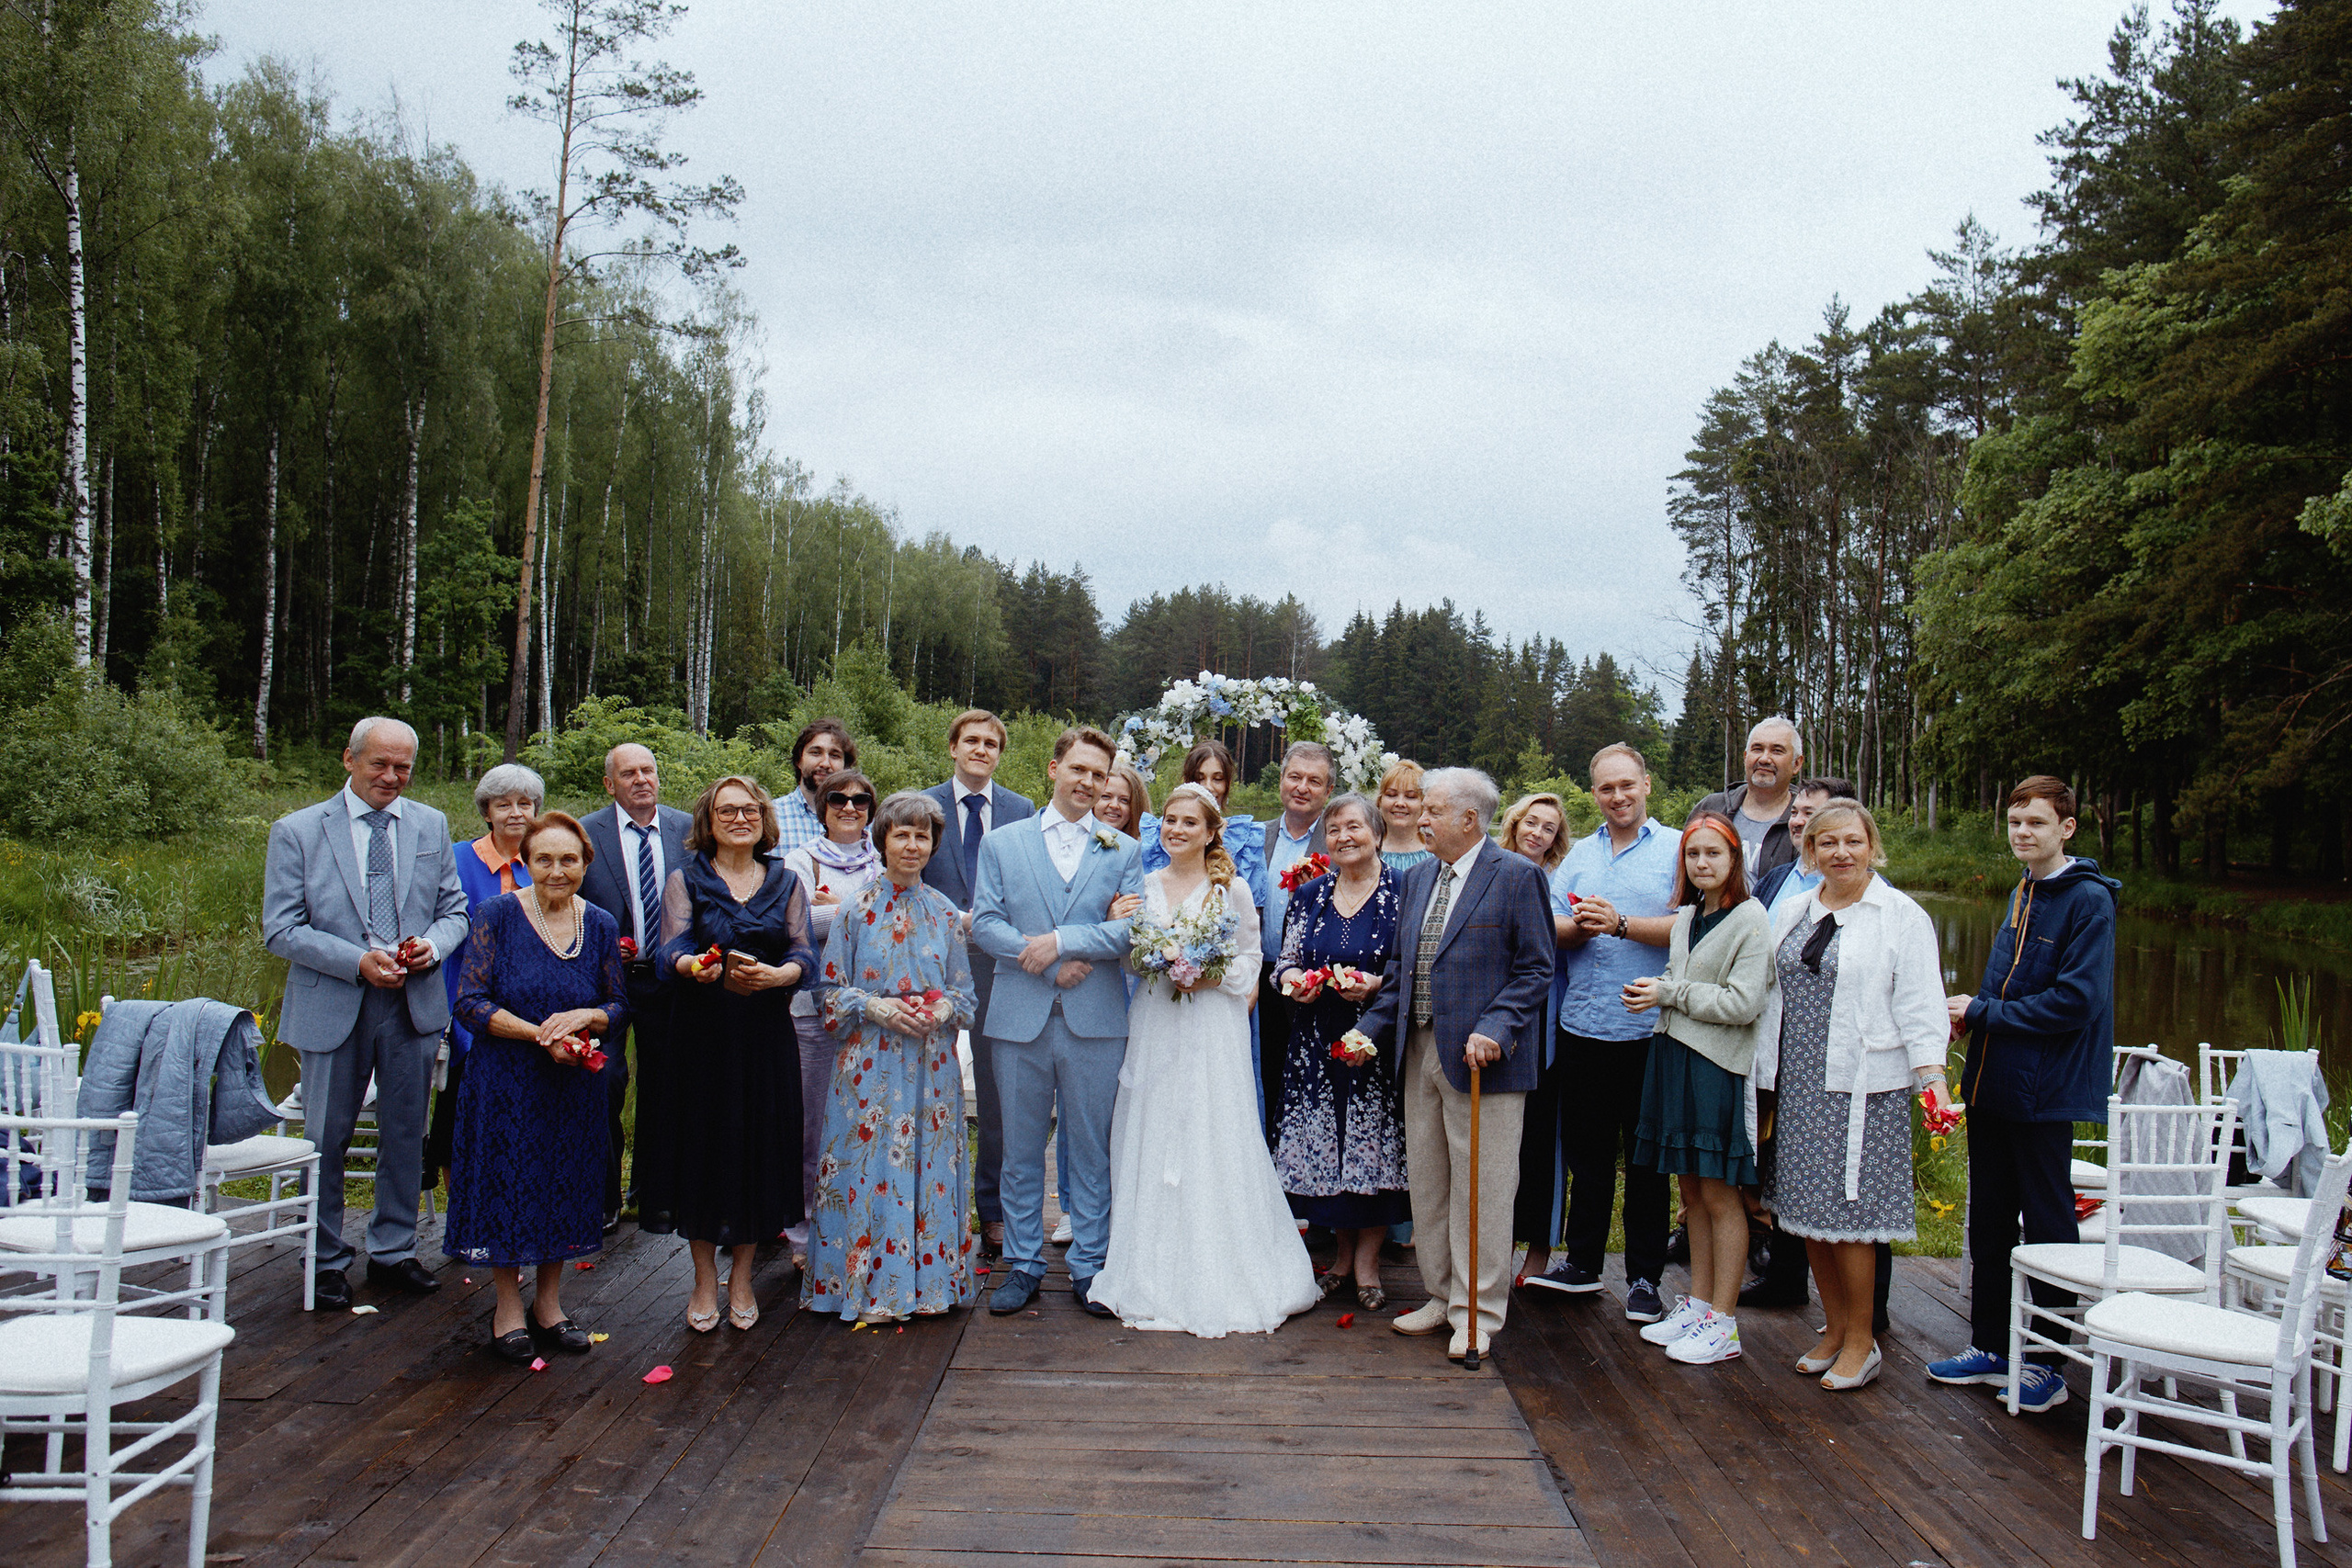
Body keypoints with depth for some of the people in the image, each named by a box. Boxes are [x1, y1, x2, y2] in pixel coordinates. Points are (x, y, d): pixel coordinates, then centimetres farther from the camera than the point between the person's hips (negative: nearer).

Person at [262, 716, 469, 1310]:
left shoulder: (431, 826, 6)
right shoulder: (297, 832, -4)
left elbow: (455, 910, 11)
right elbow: (281, 930, -8)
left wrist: (432, 944, -12)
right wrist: (358, 961, -19)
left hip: (414, 1005, 3)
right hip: (333, 1008, -3)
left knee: (405, 1134, 13)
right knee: (325, 1140, 8)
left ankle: (393, 1251, 29)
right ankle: (326, 1261, 24)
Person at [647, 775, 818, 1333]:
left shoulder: (786, 882, 10)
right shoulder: (685, 880, 5)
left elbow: (805, 955, -1)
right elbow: (672, 951, -8)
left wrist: (772, 975, -23)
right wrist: (695, 967, -32)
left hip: (766, 1036, 1)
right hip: (700, 1035, -1)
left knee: (759, 1147, 3)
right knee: (703, 1146, 2)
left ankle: (742, 1279, 18)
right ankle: (704, 1281, 17)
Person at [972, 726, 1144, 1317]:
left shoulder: (1123, 851, 9)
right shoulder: (1001, 844, 9)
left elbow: (1135, 931, -3)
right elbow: (983, 923, -1)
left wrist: (1061, 941, -15)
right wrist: (1052, 964, -13)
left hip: (1095, 1022, 0)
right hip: (1020, 1019, 0)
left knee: (1092, 1151, 6)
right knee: (1021, 1150, 8)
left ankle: (1088, 1268, 17)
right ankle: (1022, 1265, 20)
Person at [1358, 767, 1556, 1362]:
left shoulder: (1517, 877, -7)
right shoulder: (1417, 877, 14)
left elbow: (1535, 969, -9)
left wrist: (1493, 1030, -20)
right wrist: (1372, 1028, 9)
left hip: (1480, 1058, -7)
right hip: (1419, 1054, 7)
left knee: (1480, 1187, 0)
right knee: (1426, 1181, 14)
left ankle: (1477, 1314, 11)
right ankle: (1442, 1296, 27)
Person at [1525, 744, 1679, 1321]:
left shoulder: (1677, 849, -1)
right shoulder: (1580, 853, 14)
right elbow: (1550, 929, 8)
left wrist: (1620, 923, -19)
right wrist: (1577, 927, -13)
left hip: (1648, 1029, -4)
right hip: (1582, 1028, 4)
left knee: (1646, 1158, 5)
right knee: (1585, 1150, 13)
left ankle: (1645, 1278, 15)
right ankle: (1581, 1263, 25)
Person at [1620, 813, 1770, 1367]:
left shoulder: (1749, 917, -9)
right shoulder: (1686, 916, 13)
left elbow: (1743, 1004, -15)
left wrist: (1669, 994, -11)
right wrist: (1655, 992, 3)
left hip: (1717, 1066, -7)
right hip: (1674, 1057, 7)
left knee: (1719, 1194, -1)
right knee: (1692, 1191, 12)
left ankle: (1723, 1323, 6)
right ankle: (1697, 1305, 21)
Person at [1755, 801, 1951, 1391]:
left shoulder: (1903, 917, -3)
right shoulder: (1793, 914, 12)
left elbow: (1919, 1006, -7)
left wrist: (1933, 1078, -17)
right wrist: (1766, 1081, 15)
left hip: (1861, 1089, -5)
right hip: (1797, 1085, 5)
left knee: (1849, 1211, -3)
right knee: (1807, 1211, 10)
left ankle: (1861, 1341, 14)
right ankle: (1834, 1330, 25)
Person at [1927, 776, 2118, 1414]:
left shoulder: (2089, 900, -12)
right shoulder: (2021, 894, 13)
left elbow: (2074, 1002, -19)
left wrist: (1983, 1013, -14)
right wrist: (1971, 1014, 4)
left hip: (2044, 1094, -8)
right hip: (1991, 1085, 8)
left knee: (2047, 1228, 3)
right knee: (1989, 1222, 14)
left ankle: (2050, 1364, 15)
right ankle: (1989, 1347, 26)